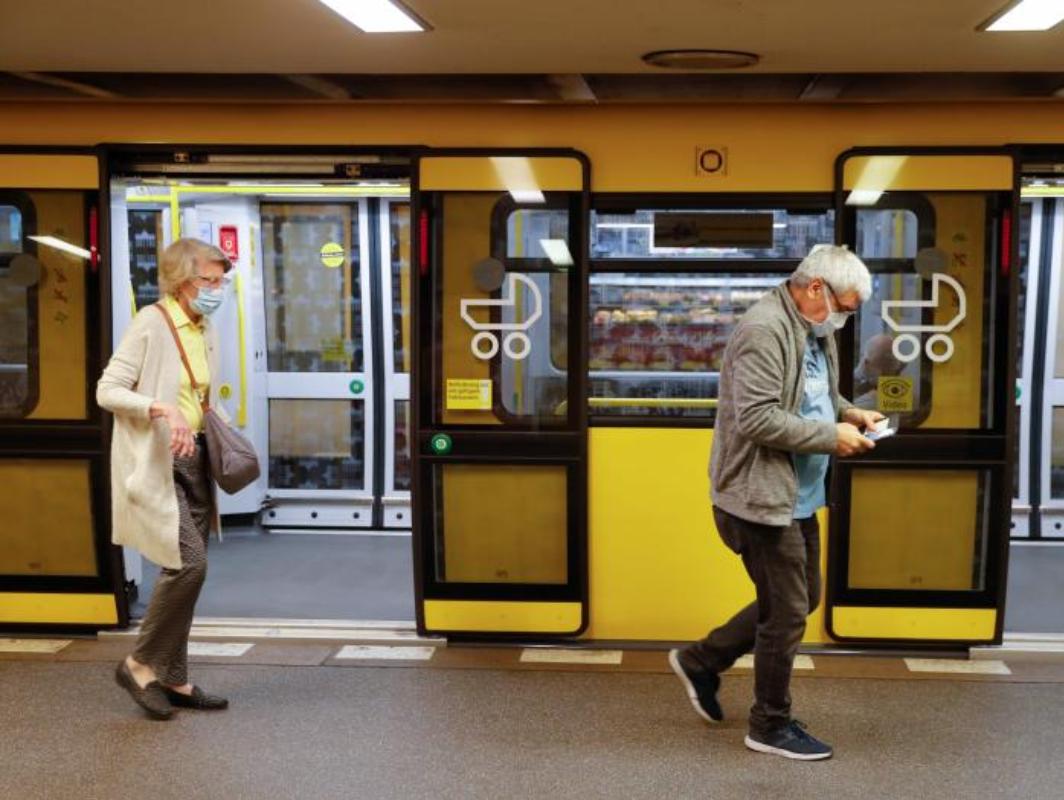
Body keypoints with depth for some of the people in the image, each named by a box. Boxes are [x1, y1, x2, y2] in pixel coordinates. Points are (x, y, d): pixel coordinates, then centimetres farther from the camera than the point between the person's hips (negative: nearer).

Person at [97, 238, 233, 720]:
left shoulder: (204, 331, 13)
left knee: (185, 570, 8)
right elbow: (107, 390, -14)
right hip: (154, 463, -8)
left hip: (193, 460, 8)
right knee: (189, 562, -16)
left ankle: (172, 679, 18)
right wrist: (162, 409, -27)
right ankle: (140, 664, 1)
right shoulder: (151, 323, -10)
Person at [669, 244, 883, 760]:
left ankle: (701, 661, 32)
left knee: (802, 599, 20)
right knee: (787, 612, 1)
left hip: (797, 497, 10)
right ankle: (771, 726, 20)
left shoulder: (815, 331, 9)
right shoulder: (764, 330, -22)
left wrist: (849, 412, 6)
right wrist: (832, 438, -21)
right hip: (762, 496, -10)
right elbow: (758, 419, -28)